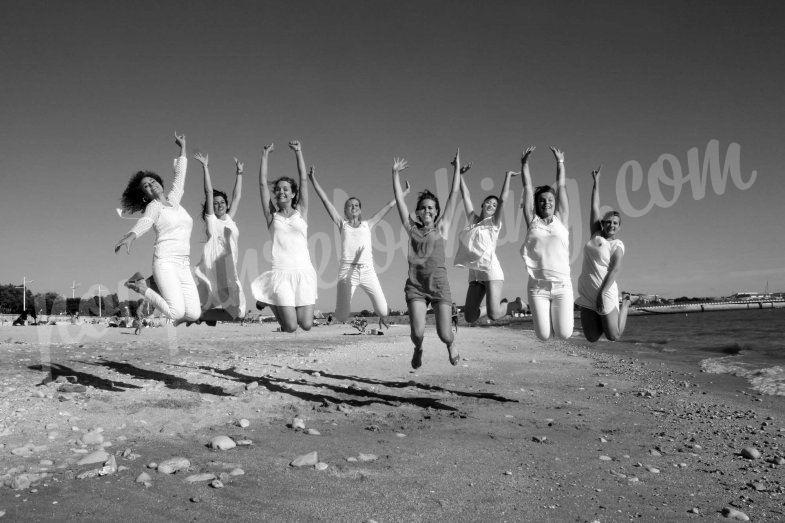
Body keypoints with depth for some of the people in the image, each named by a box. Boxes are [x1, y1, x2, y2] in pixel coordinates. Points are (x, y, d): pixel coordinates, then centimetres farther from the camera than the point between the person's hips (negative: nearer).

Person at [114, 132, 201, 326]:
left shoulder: (173, 199, 20)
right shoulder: (153, 207, 2)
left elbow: (180, 175, 31)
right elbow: (145, 222, -20)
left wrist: (182, 148, 32)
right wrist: (130, 236, -42)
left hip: (184, 267, 6)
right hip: (165, 262, -6)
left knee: (194, 314, -10)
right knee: (177, 313, -22)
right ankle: (140, 286, 2)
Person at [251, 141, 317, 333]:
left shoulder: (301, 213, 12)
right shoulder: (272, 215, 11)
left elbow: (304, 180, 7)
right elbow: (262, 184, 9)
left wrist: (298, 152, 6)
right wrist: (265, 155, 10)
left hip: (304, 271, 1)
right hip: (281, 272, -1)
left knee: (306, 325, -5)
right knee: (290, 327, -9)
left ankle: (286, 309, 29)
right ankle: (275, 305, 24)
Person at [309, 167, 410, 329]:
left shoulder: (367, 225, 19)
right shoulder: (342, 224, 16)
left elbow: (390, 205, 23)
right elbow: (326, 200, 14)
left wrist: (405, 192, 27)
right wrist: (314, 180, 13)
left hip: (367, 271, 1)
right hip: (347, 269, -1)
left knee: (383, 311, -8)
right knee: (342, 316, -5)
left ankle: (382, 319, 28)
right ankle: (334, 320, 32)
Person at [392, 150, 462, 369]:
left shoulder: (441, 227, 10)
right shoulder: (412, 228, 11)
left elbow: (454, 195, 9)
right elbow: (399, 198, 12)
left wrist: (457, 169, 9)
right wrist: (395, 173, 10)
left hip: (439, 283, 0)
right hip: (415, 284, 1)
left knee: (445, 335, -7)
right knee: (417, 332, -12)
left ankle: (451, 345, 31)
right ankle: (418, 350, 25)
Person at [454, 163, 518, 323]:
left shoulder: (494, 222, 6)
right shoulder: (473, 220, 17)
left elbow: (503, 199, -6)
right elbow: (466, 196, 19)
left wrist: (508, 175, -3)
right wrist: (460, 174, 18)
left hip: (491, 270, -5)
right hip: (474, 274, 5)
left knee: (494, 315, -16)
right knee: (469, 317, -1)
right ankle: (490, 307, 29)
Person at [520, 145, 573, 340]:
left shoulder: (561, 220, 10)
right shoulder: (532, 221, 9)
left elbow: (561, 186, 11)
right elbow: (527, 187, 9)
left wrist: (560, 162, 16)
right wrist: (525, 163, 8)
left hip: (562, 285, 0)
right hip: (538, 286, 0)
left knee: (564, 334, -7)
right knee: (544, 335, -5)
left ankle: (562, 317, 27)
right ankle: (546, 318, 30)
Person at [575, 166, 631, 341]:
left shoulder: (617, 245, -1)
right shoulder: (595, 235, 11)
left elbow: (615, 269, -12)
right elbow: (594, 207, 12)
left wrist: (602, 293, -22)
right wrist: (596, 181, 14)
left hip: (605, 292, -4)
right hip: (586, 294, 4)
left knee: (613, 337, 6)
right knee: (592, 337, 5)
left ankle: (625, 304, 30)